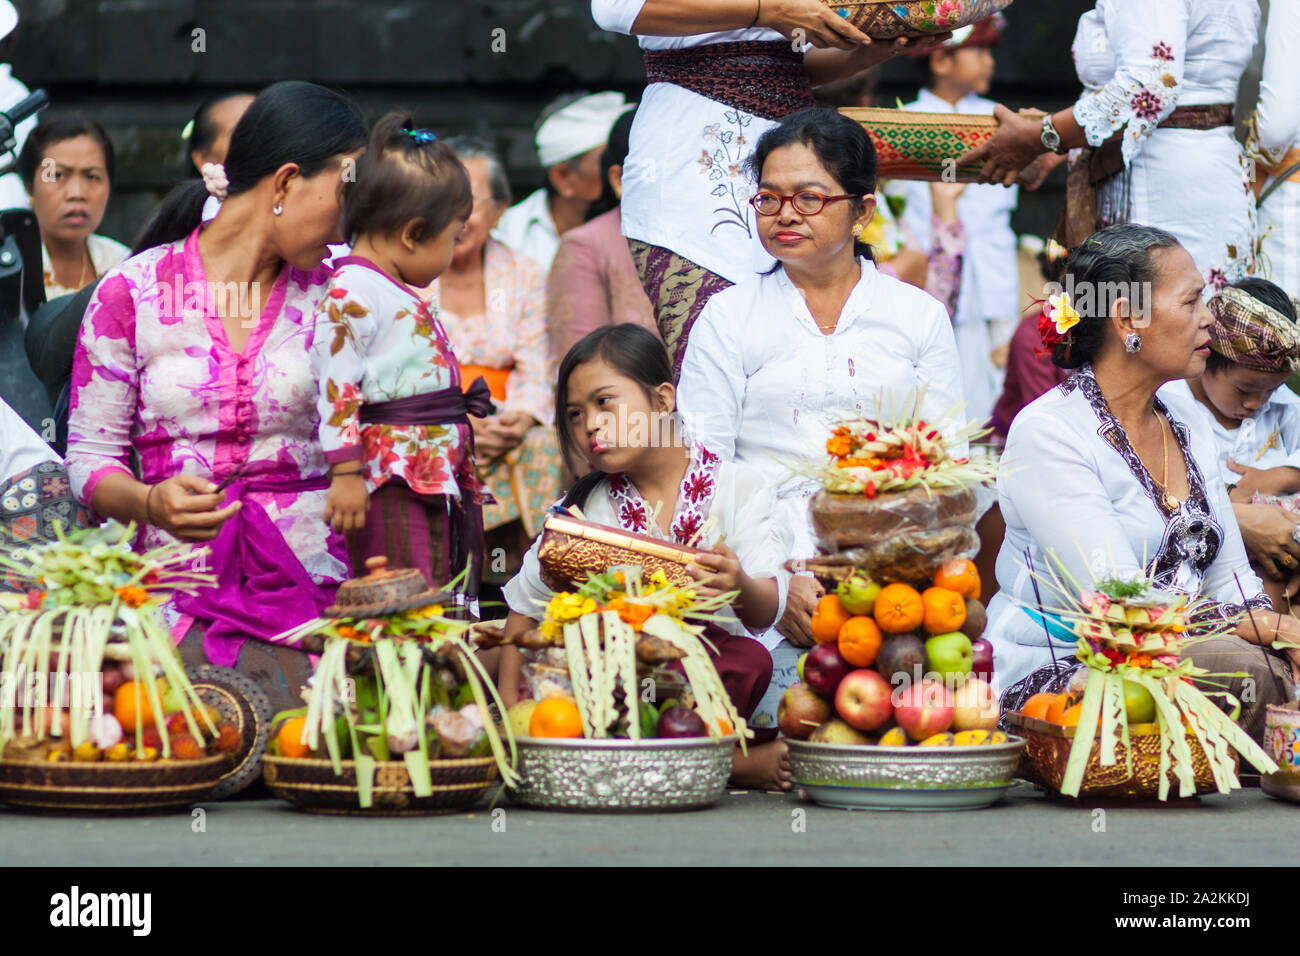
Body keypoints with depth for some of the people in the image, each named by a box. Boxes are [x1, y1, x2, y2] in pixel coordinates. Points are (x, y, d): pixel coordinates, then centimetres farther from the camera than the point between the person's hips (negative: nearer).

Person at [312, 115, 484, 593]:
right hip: (391, 482, -10)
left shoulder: (399, 293, 20)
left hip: (437, 478, 10)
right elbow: (336, 384, -17)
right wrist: (346, 471, -20)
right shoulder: (349, 291, -11)